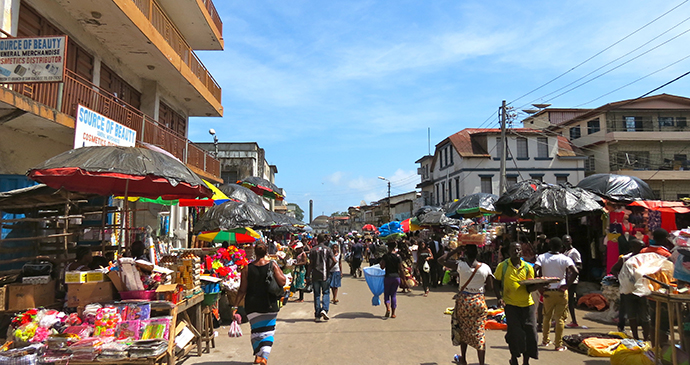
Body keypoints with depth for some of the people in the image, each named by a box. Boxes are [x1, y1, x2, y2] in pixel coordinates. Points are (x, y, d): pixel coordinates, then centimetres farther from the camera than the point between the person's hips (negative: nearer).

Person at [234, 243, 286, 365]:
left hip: (252, 305, 1)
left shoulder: (247, 268, -3)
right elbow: (282, 282, -8)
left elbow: (242, 290, -3)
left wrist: (235, 306, 3)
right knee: (268, 331, 6)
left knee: (256, 330, 16)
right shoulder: (272, 265, -6)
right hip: (269, 304, -1)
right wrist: (278, 269, 5)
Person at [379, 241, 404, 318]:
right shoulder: (398, 257, -3)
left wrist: (380, 263, 12)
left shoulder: (385, 256, -7)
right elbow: (400, 269, -2)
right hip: (396, 277, 2)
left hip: (388, 276, -2)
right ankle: (393, 313, 11)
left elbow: (382, 267, -9)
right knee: (394, 294, 11)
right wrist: (403, 277, 10)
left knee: (386, 294, 11)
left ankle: (388, 308, -14)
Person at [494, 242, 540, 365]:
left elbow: (530, 288, 4)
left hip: (527, 304, 3)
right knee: (515, 332, -1)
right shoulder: (502, 266, 0)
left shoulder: (528, 267, 5)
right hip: (510, 304, -2)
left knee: (530, 332, 2)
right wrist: (500, 297, -11)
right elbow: (496, 284, 2)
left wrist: (538, 285, -17)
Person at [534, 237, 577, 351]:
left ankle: (545, 340, 27)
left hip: (547, 291, 2)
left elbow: (535, 270, -13)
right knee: (560, 318, 4)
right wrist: (567, 285, -10)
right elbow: (575, 272, -18)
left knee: (547, 316, 17)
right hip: (561, 291, -2)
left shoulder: (542, 257, -1)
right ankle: (558, 344, 7)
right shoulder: (565, 259, -5)